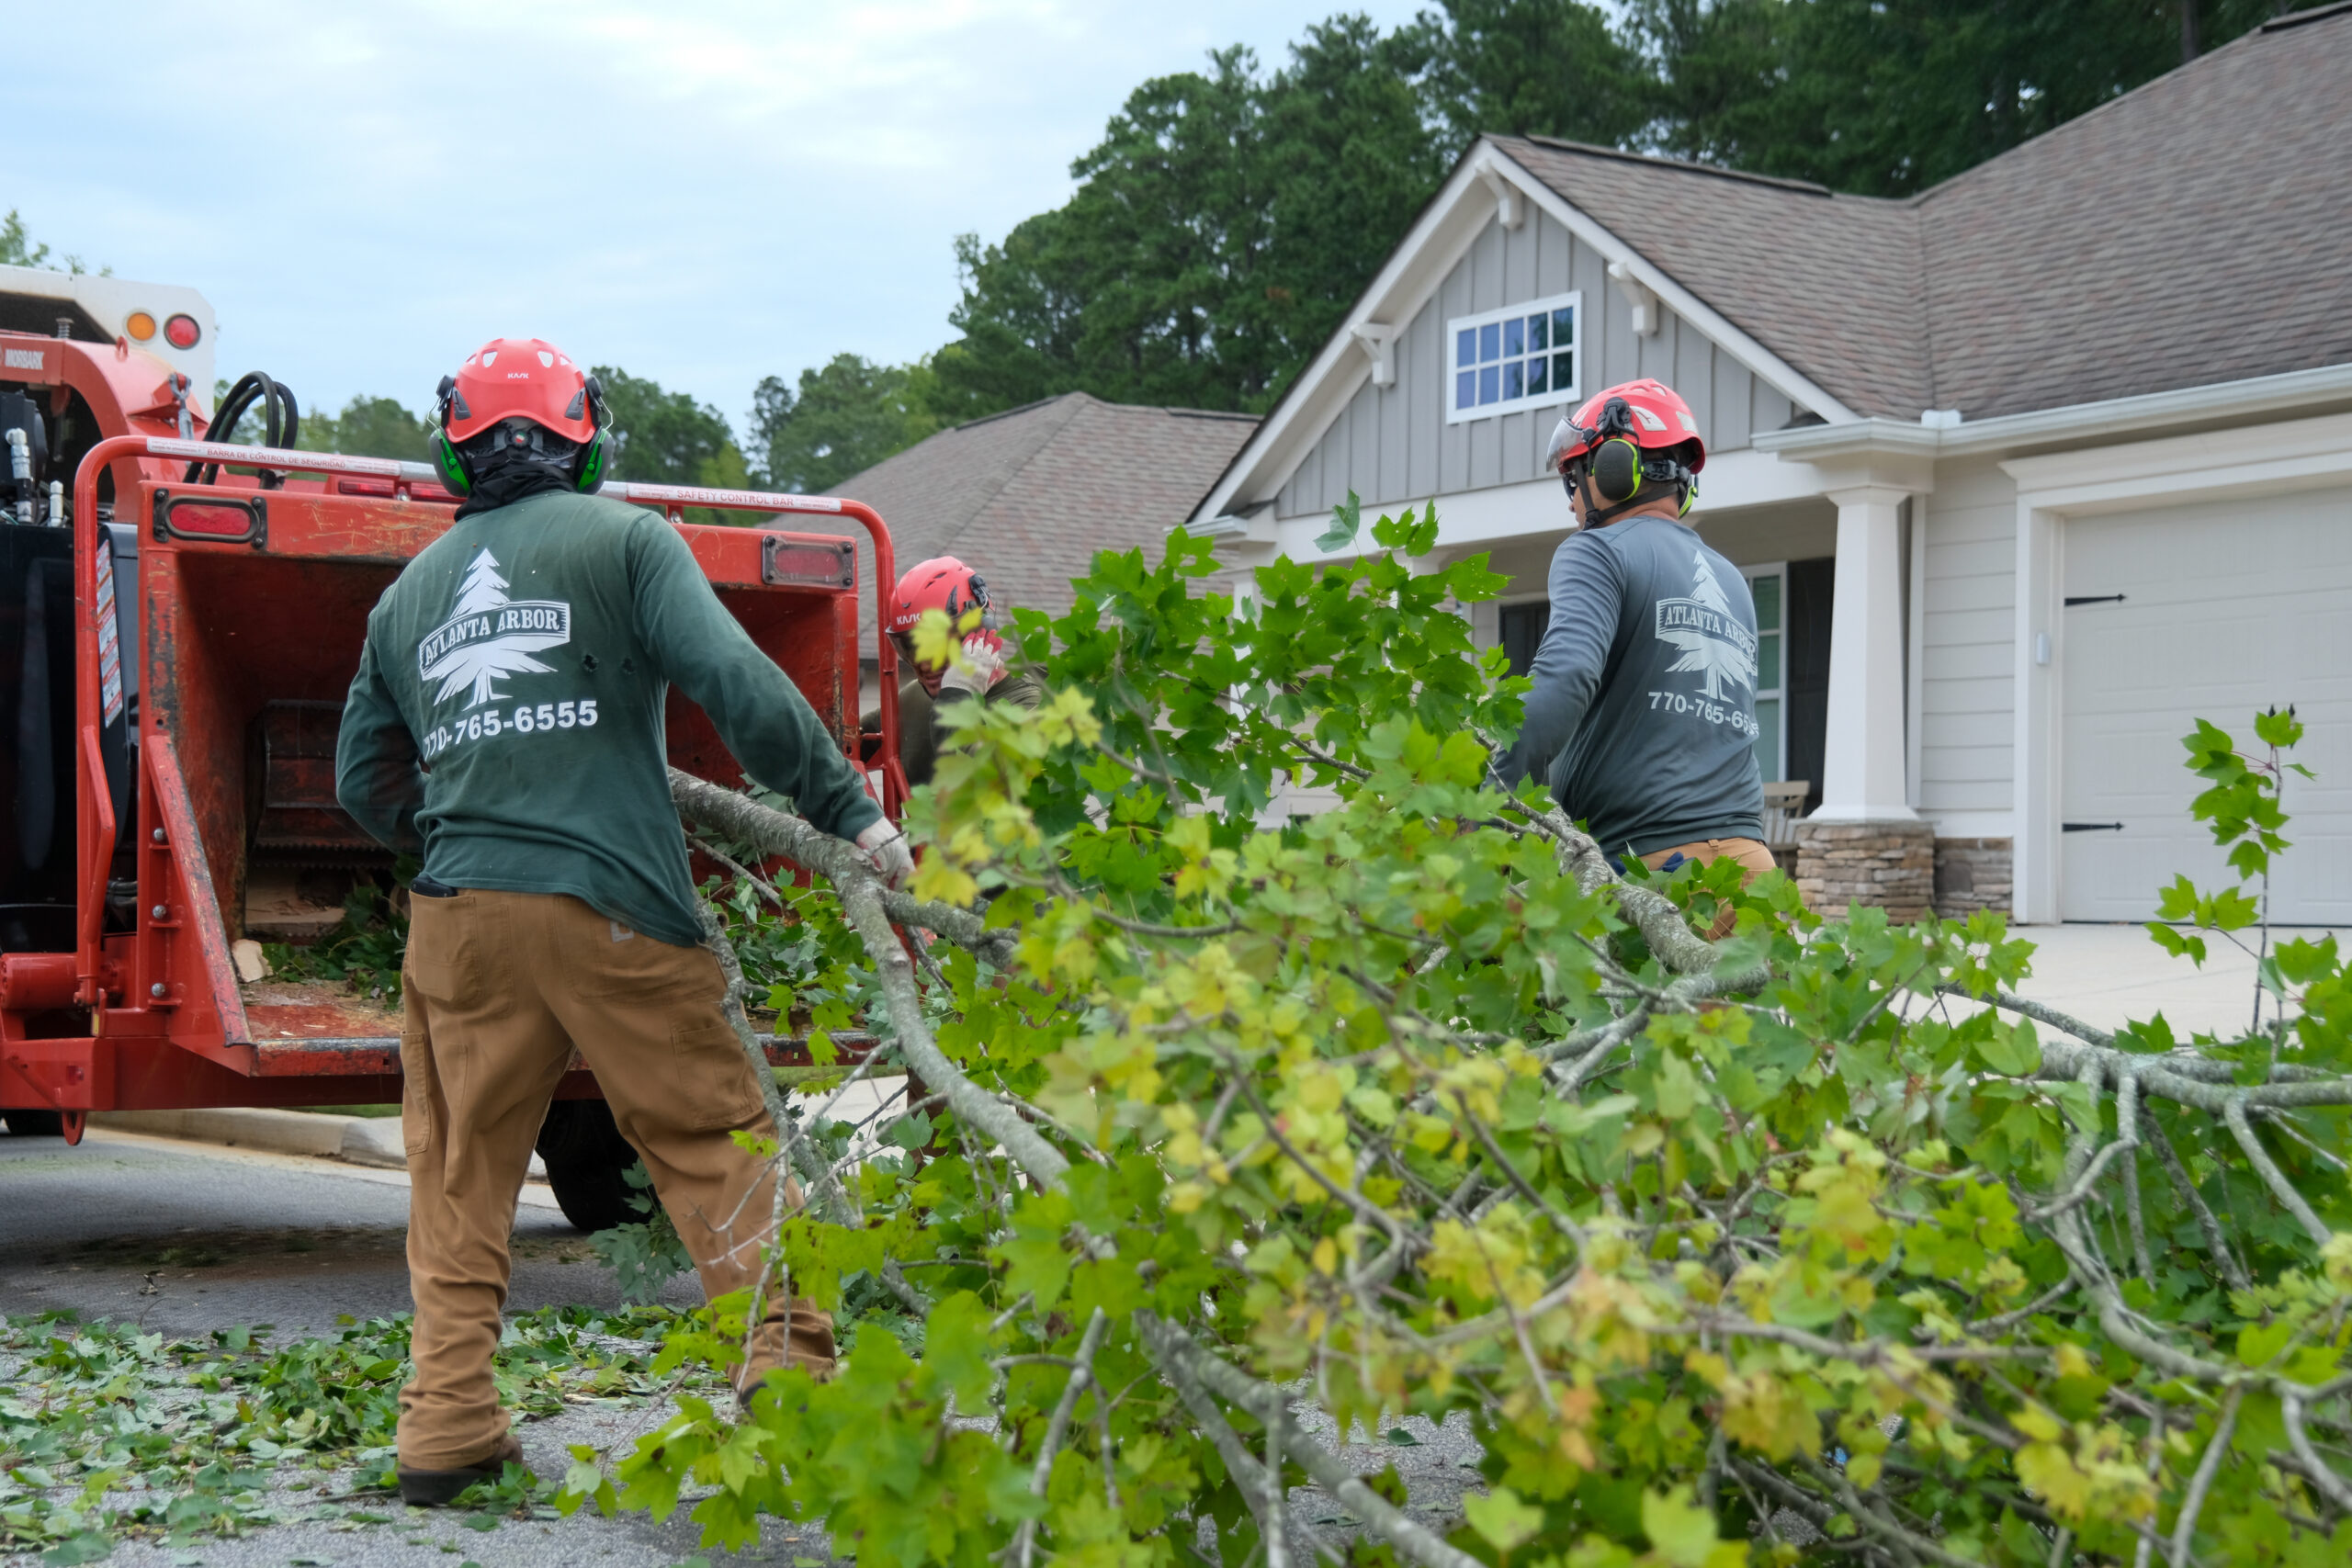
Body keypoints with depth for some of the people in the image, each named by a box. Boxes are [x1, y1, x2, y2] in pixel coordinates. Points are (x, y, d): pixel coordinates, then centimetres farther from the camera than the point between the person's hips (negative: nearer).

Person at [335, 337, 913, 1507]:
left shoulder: (408, 592, 19)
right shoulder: (623, 540, 4)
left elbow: (364, 782, 22)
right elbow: (735, 682, -9)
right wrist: (849, 810, -6)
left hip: (455, 916, 4)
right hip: (611, 905, -4)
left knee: (457, 1174, 10)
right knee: (713, 1139, 4)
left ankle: (447, 1422, 9)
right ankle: (786, 1356, 1)